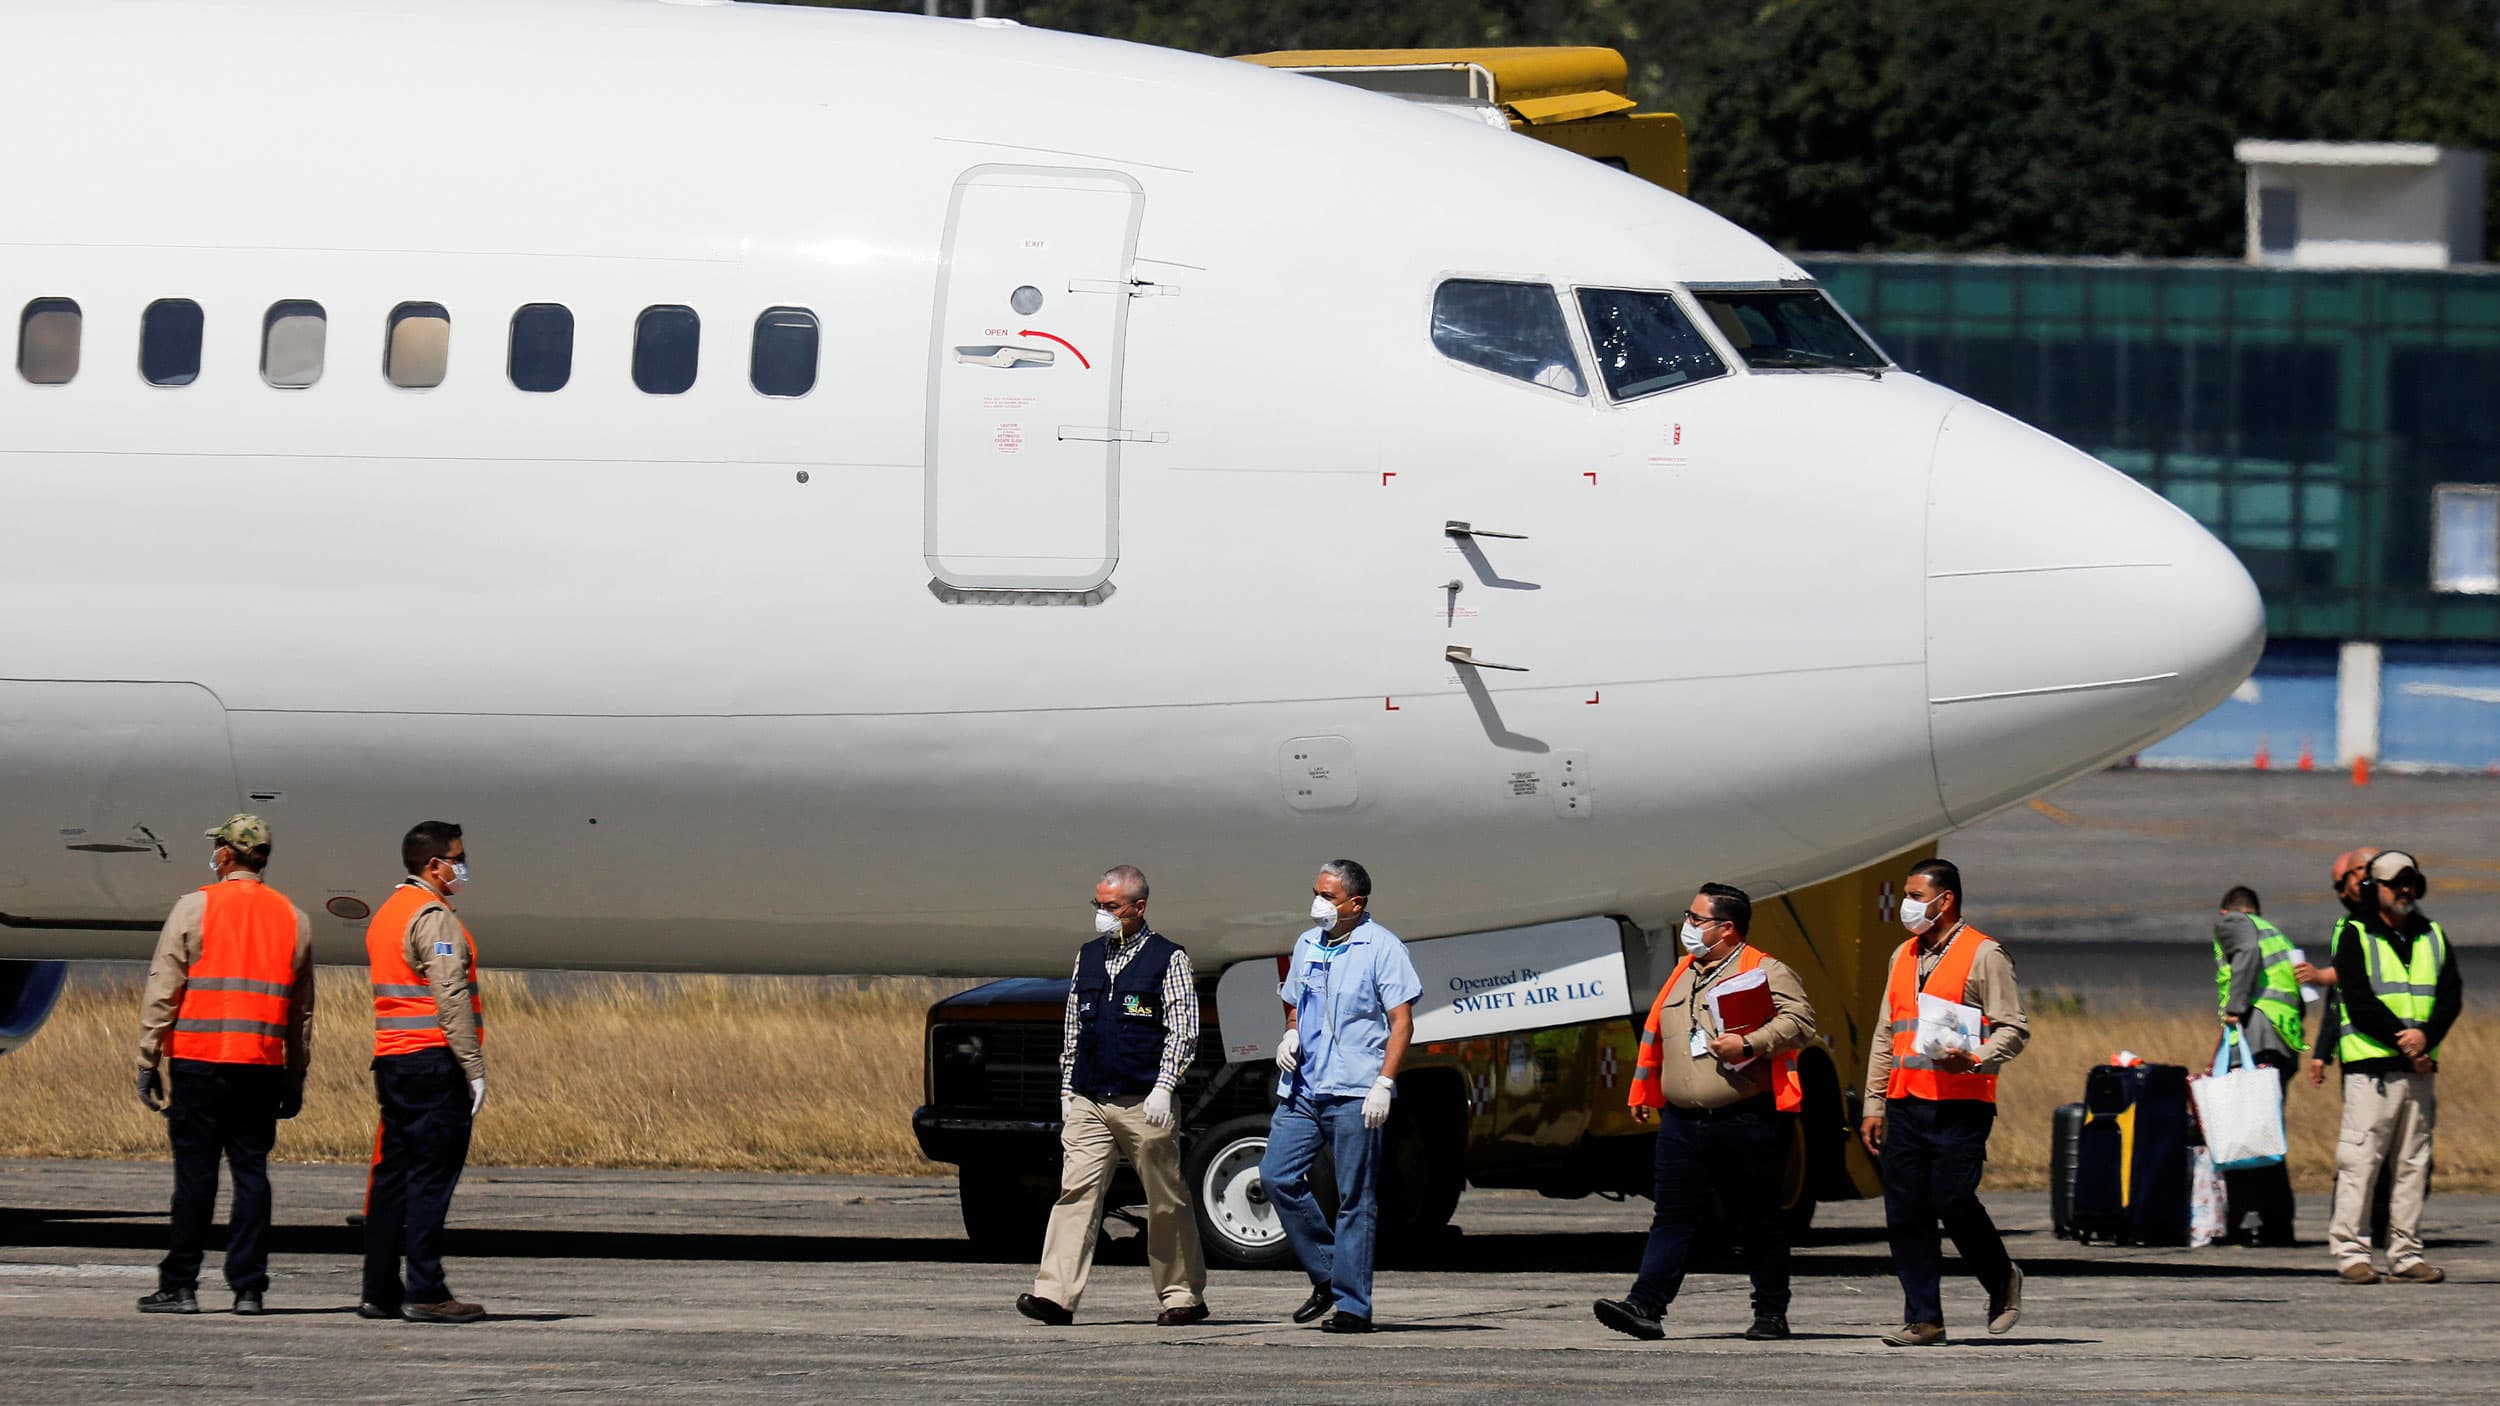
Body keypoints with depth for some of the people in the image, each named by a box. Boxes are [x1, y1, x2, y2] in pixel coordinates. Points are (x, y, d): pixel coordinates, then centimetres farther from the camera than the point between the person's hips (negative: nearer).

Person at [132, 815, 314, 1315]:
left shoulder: (195, 908, -1)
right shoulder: (294, 919, 11)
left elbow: (163, 990, -4)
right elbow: (302, 1010, 14)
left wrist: (148, 1059, 0)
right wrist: (296, 1078, 18)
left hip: (201, 1061, -3)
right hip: (263, 1065, 3)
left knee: (195, 1174, -1)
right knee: (252, 1175, 4)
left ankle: (180, 1286, 1)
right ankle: (248, 1288, 1)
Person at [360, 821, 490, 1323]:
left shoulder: (386, 914, 19)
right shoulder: (432, 917, -11)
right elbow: (451, 998, -18)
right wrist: (474, 1069, -17)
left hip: (391, 1058, 9)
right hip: (433, 1058, -9)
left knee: (394, 1177, 10)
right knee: (432, 1177, -8)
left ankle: (380, 1291, 11)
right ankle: (425, 1292, -11)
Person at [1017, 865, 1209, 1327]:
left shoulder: (1168, 960, 0)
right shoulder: (1088, 957, 15)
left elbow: (1183, 1031, -5)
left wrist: (1163, 1088, -14)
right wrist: (1067, 1089, 16)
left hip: (1144, 1104, -4)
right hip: (1089, 1102, 4)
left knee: (1166, 1201, 3)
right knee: (1076, 1190, -8)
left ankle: (1183, 1295, 14)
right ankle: (1055, 1295, -15)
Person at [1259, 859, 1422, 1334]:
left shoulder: (1381, 948, -4)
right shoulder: (1307, 946, 16)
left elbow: (1402, 1022, -7)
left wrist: (1384, 1084, -16)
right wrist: (1290, 1035, 6)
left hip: (1354, 1094, -7)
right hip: (1303, 1089, 7)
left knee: (1355, 1198, -3)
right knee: (1276, 1175, -3)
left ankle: (1352, 1305, 0)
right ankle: (1325, 1274, 13)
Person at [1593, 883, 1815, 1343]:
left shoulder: (1766, 972, -4)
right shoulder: (1682, 975, 19)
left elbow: (1800, 1020, -15)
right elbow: (1655, 1034, 27)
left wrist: (1749, 1045, -25)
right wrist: (1642, 1093, 25)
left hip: (1746, 1122, -6)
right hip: (1682, 1122, 6)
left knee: (1758, 1221, 3)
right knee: (1673, 1217, -2)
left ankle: (1771, 1314, 12)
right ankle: (1645, 1305, -10)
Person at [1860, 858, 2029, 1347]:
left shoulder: (1983, 954, -2)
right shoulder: (1904, 957, 19)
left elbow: (2013, 1029, -6)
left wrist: (1973, 1060, -24)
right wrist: (1874, 1106, 18)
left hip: (1960, 1104, -7)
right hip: (1905, 1103, 7)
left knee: (1952, 1201, -11)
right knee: (1905, 1214, 1)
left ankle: (2001, 1281, 15)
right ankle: (1923, 1319, 5)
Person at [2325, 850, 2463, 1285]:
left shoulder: (2432, 938, 17)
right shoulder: (2356, 938, 2)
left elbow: (2451, 995, 7)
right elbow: (2359, 1002, -8)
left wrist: (2426, 1037, -11)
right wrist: (2404, 1042, -15)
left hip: (2419, 1067, 5)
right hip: (2371, 1066, -5)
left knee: (2413, 1164, 5)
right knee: (2360, 1159, -9)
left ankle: (2406, 1254, 9)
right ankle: (2350, 1253, -8)